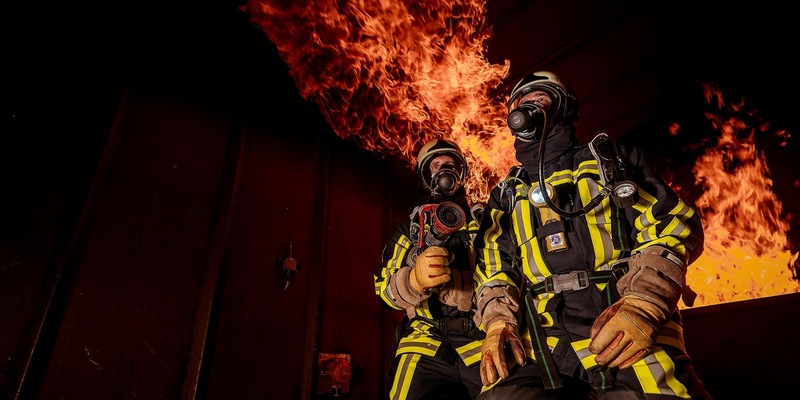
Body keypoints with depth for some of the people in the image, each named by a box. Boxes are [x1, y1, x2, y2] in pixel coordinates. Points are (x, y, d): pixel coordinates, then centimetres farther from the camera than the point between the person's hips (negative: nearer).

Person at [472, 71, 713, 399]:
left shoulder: (611, 160, 15)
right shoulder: (506, 195, 21)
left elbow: (673, 224, 5)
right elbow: (493, 267, 17)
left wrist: (644, 303, -12)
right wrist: (498, 321, -2)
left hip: (628, 333, -1)